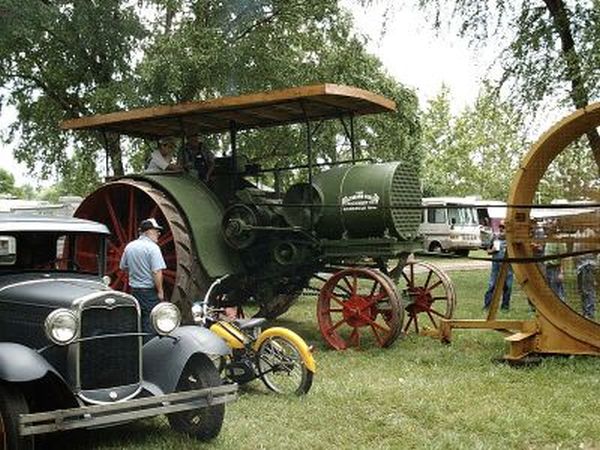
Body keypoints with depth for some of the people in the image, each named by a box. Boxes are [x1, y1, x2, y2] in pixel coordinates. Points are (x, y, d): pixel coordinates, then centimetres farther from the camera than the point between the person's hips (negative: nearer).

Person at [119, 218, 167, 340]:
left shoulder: (129, 246, 7)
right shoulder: (152, 247, -15)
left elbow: (123, 267, 18)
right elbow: (157, 272, -20)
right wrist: (160, 291, -13)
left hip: (134, 290, 7)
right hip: (150, 291, -7)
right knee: (150, 324, -3)